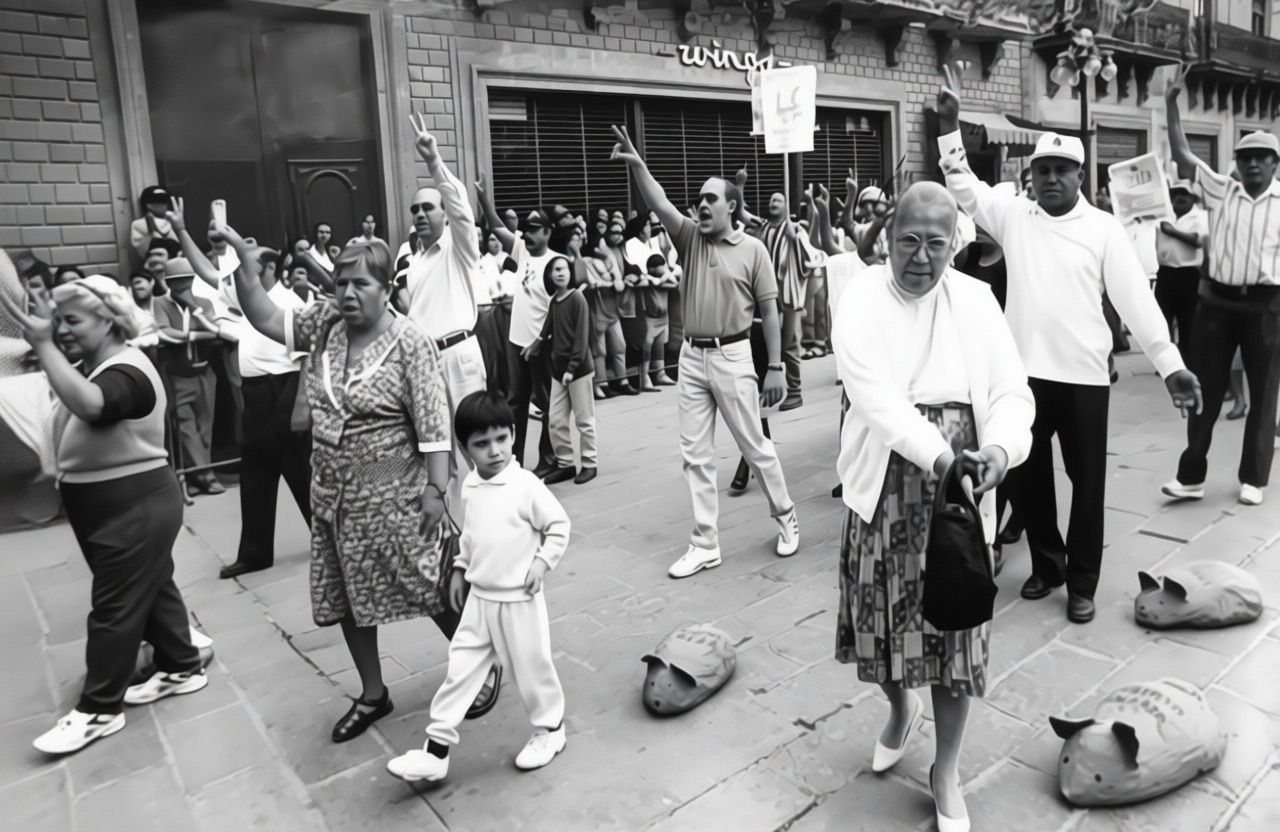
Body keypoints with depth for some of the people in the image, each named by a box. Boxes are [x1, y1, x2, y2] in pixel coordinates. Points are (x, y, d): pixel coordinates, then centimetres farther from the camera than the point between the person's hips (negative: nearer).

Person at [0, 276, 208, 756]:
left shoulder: (126, 372, -21)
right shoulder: (94, 366, 11)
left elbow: (88, 405, -42)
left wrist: (43, 344, -42)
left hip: (137, 506, -10)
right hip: (111, 505, 10)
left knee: (115, 607, 0)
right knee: (152, 588, 18)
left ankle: (98, 709, 12)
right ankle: (181, 668, 31)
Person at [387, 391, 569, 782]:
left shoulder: (526, 486, -17)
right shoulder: (470, 487, 3)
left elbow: (559, 525, -9)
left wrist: (543, 561, -19)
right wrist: (460, 569, 14)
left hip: (519, 600, -5)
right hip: (478, 597, 6)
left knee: (532, 667, 10)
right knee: (460, 669, 8)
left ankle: (550, 729, 33)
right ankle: (437, 748, 17)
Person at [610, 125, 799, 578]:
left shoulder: (752, 249, -3)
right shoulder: (690, 238, 7)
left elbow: (769, 311, -3)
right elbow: (659, 204, -8)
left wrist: (776, 368, -7)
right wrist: (636, 163, -24)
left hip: (732, 356, -4)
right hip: (691, 356, 4)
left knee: (754, 445, 6)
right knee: (695, 454, 6)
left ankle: (785, 516, 30)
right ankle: (705, 543, 16)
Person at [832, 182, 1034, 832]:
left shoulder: (976, 300, 2)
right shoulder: (862, 300, -7)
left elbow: (1011, 391, -3)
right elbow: (874, 393, -21)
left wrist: (999, 448, -25)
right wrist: (938, 454, -34)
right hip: (886, 485, -1)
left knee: (956, 625, 6)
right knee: (886, 615, 11)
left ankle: (946, 771, 26)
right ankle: (901, 709, 44)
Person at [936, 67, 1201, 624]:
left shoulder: (1103, 227, -2)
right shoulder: (1013, 215, 4)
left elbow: (1134, 297, -4)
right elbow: (962, 185, 5)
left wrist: (1170, 364, -9)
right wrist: (949, 125, -6)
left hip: (1084, 375, -2)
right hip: (1024, 372, 2)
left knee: (1087, 481, 7)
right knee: (1027, 477, 12)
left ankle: (1082, 582, 23)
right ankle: (1046, 564, 33)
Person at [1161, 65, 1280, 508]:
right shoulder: (1220, 190, 3)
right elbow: (1181, 154, 0)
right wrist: (1171, 103, -4)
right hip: (1217, 300, 0)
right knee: (1205, 388, 5)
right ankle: (1191, 475, 13)